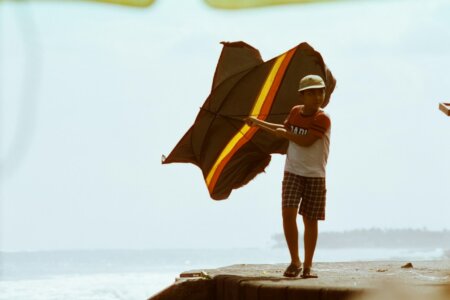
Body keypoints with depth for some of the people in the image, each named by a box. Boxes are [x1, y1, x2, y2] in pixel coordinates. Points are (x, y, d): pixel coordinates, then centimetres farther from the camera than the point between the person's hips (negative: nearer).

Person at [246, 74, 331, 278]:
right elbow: (285, 129, 27)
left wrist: (285, 133, -10)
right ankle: (294, 261, 1)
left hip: (315, 175, -3)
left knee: (310, 220, 2)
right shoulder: (295, 112, 5)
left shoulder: (322, 119, -13)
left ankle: (307, 266, 12)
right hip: (292, 172, 3)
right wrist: (259, 123, 29)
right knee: (288, 213, -12)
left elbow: (306, 141, -23)